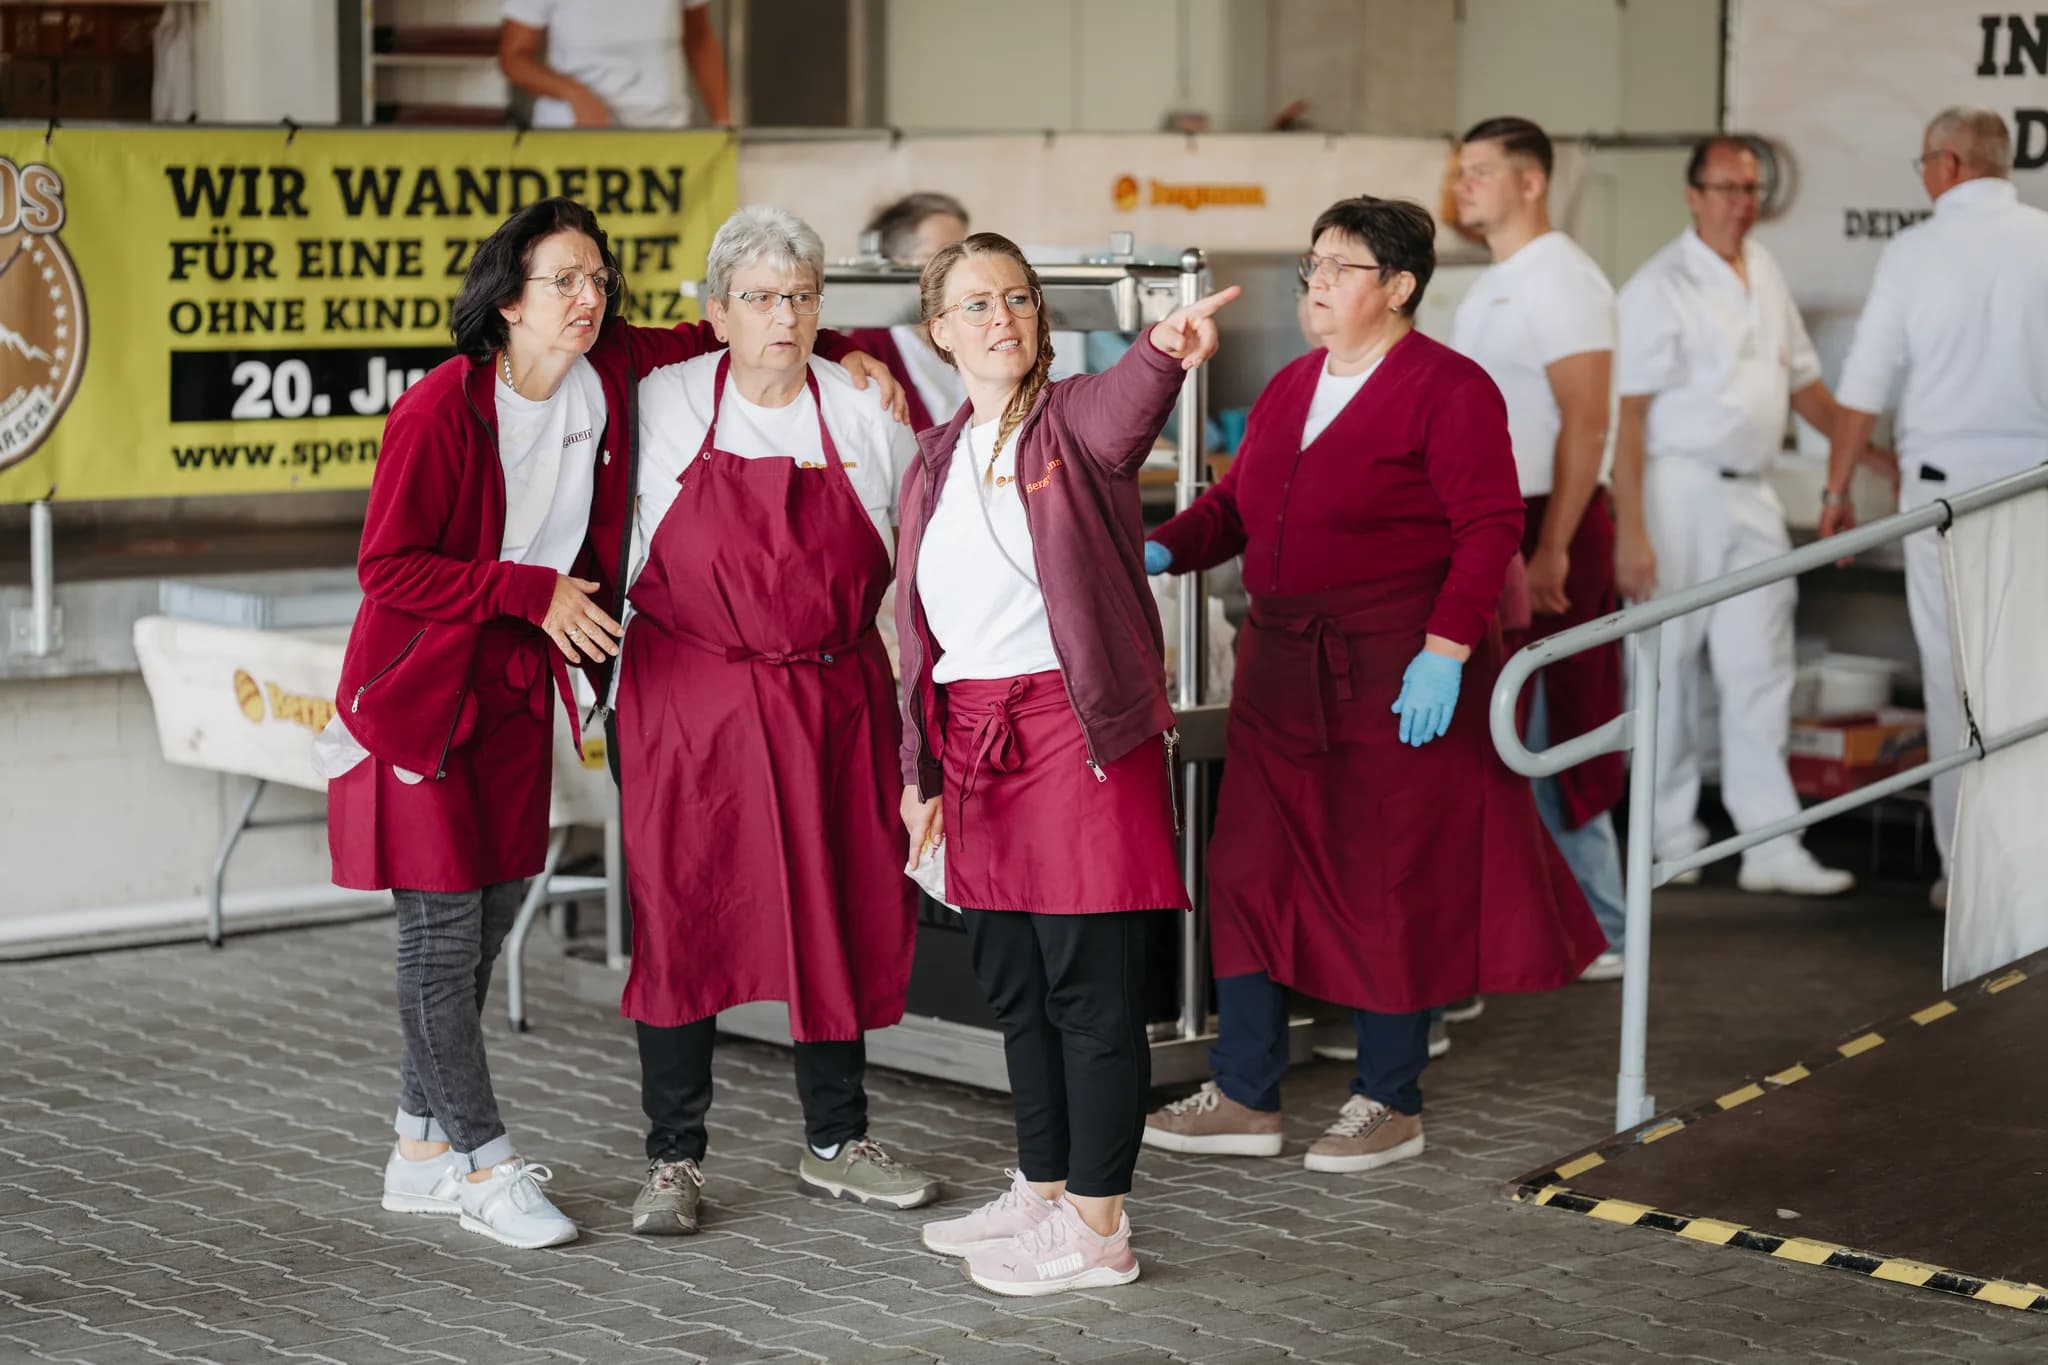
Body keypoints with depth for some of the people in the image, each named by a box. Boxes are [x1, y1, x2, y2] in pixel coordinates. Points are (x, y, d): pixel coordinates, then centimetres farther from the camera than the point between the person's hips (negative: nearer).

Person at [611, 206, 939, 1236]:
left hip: (833, 703, 2)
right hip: (689, 699, -2)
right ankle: (673, 1161, 10)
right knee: (683, 918, 0)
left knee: (840, 915, 7)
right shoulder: (661, 405, 0)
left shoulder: (867, 415, 5)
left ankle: (836, 1143, 23)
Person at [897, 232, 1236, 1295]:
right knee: (1012, 981, 14)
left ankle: (1097, 1226, 5)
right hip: (976, 741, 7)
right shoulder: (934, 461, 13)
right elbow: (919, 628, 16)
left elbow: (1126, 407, -31)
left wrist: (1168, 355, -54)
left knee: (1091, 981, -2)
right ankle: (1042, 1193, 28)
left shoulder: (1073, 420, -5)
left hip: (1078, 727, -6)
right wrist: (921, 772, 14)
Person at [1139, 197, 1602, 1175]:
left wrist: (1445, 652, -21)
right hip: (1283, 669, 8)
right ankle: (1244, 1098, 15)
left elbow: (1488, 528, -13)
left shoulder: (1448, 389, -9)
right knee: (1251, 869, 7)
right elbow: (1236, 502, 16)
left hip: (1396, 675, -7)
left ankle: (1390, 1103, 15)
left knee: (1390, 881, 1)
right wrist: (1162, 550, -4)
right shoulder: (1290, 389, 15)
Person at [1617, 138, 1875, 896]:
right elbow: (1628, 414, -13)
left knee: (1760, 670, 2)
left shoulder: (1764, 274, 13)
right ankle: (1671, 840, 13)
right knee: (1669, 669, 2)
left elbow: (1802, 381, 23)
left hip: (1750, 493, 6)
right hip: (1680, 488, -6)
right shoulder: (1661, 287, -9)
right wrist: (1630, 530, -19)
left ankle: (1772, 848, 2)